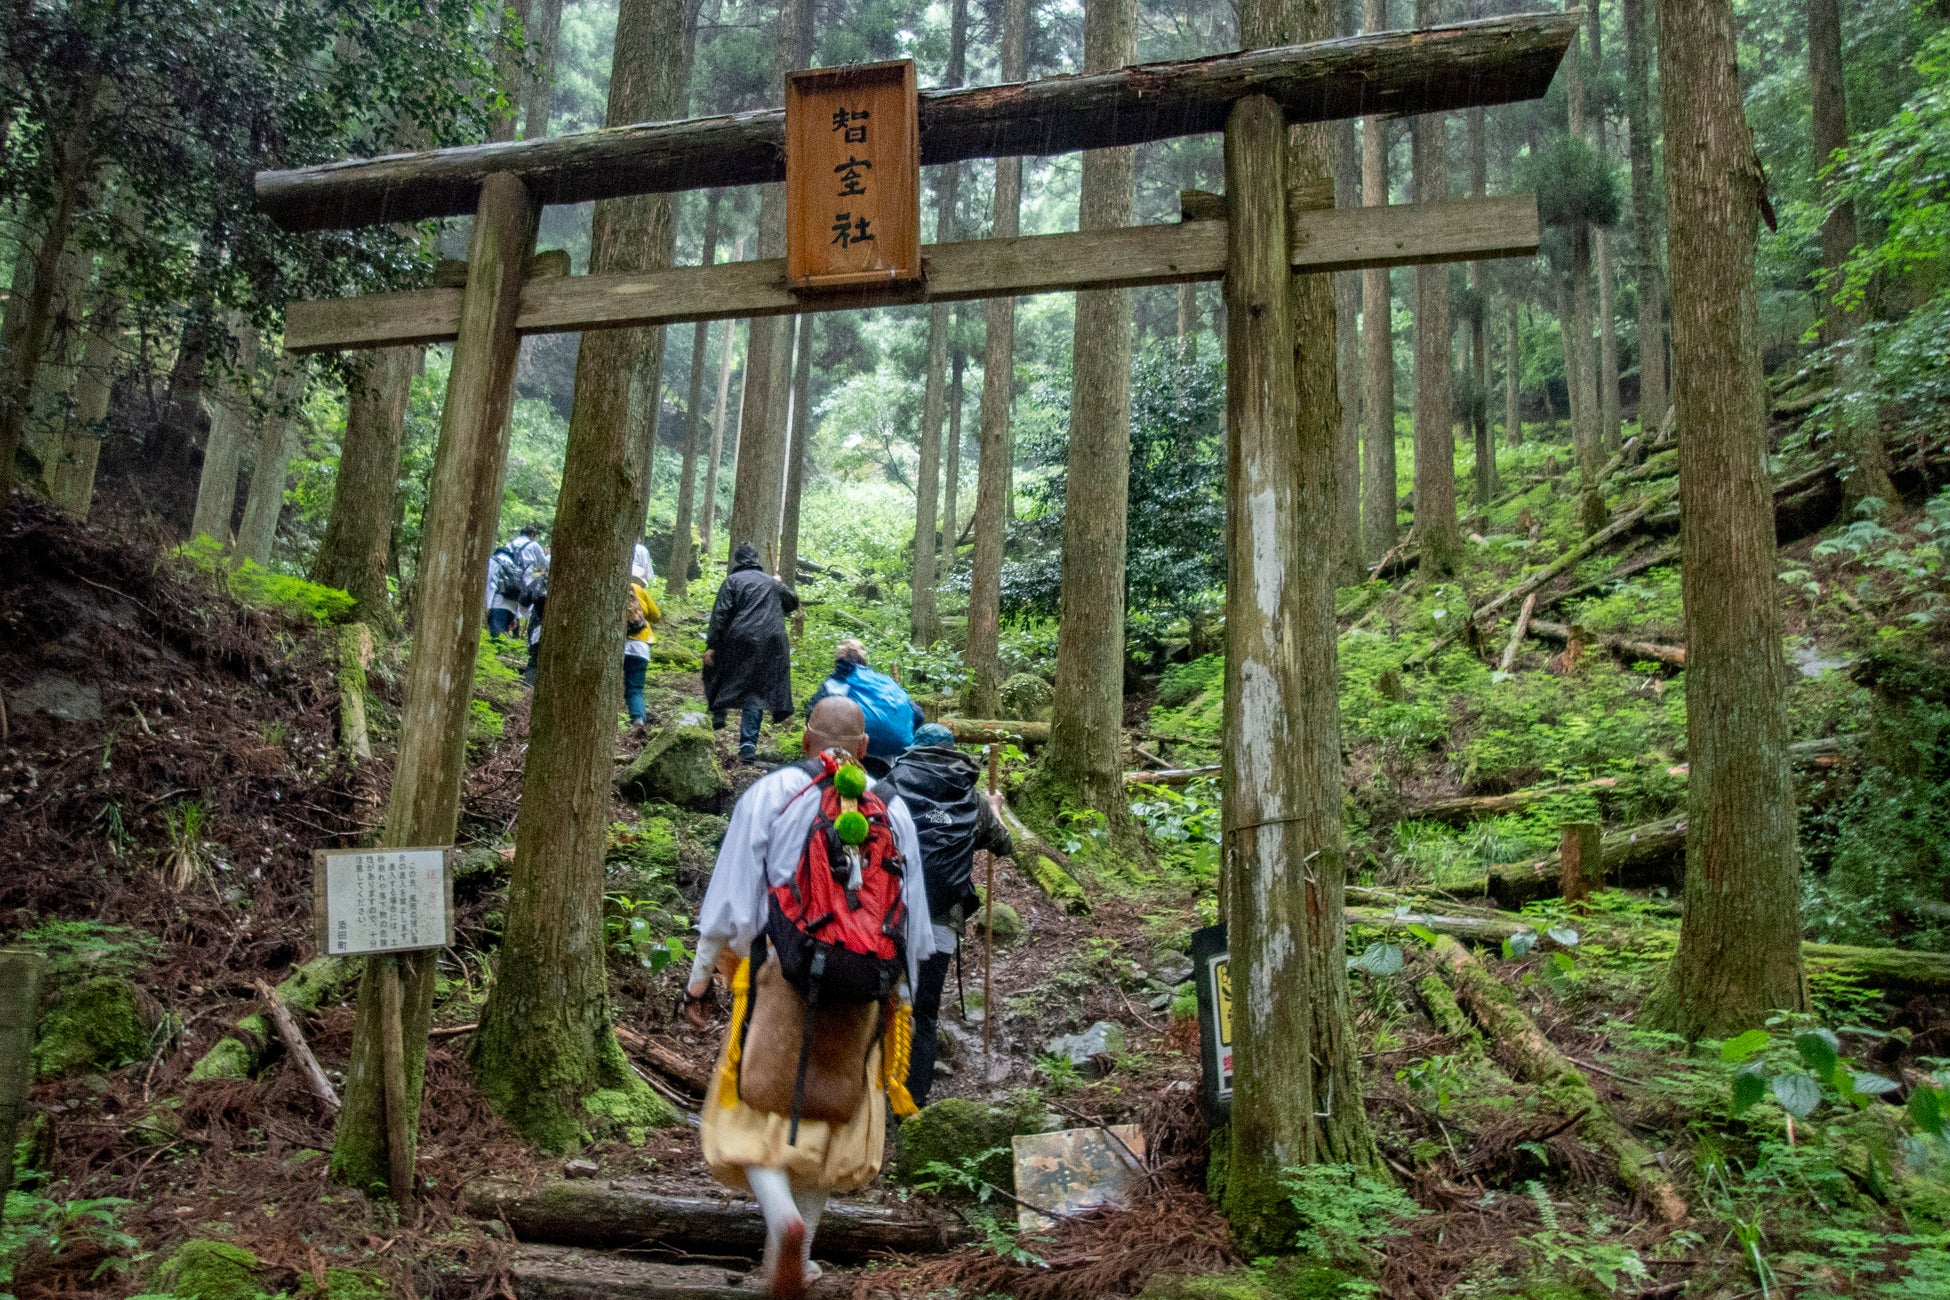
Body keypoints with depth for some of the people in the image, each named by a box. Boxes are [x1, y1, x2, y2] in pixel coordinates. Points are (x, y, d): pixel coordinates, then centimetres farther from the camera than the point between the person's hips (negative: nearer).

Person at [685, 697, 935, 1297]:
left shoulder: (770, 793, -2)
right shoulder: (893, 809, 6)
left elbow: (730, 896, -3)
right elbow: (912, 915, 10)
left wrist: (700, 978, 5)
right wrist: (902, 996, 20)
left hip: (780, 978, -3)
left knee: (755, 1109, 9)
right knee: (832, 1113, 17)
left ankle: (781, 1212, -16)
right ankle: (799, 1251, 24)